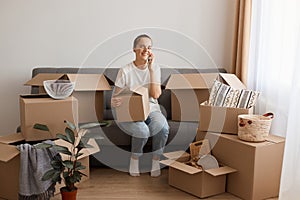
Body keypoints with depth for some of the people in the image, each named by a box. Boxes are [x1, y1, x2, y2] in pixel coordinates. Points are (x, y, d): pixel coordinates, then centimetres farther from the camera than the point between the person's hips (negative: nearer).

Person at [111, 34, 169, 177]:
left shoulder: (155, 68, 3)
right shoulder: (125, 71, -4)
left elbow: (155, 95, -11)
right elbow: (115, 96, -3)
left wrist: (151, 68, -12)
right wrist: (114, 102, -28)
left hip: (151, 109, 2)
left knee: (162, 127, -31)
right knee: (142, 130, -34)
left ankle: (156, 160, -5)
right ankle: (134, 160, -3)